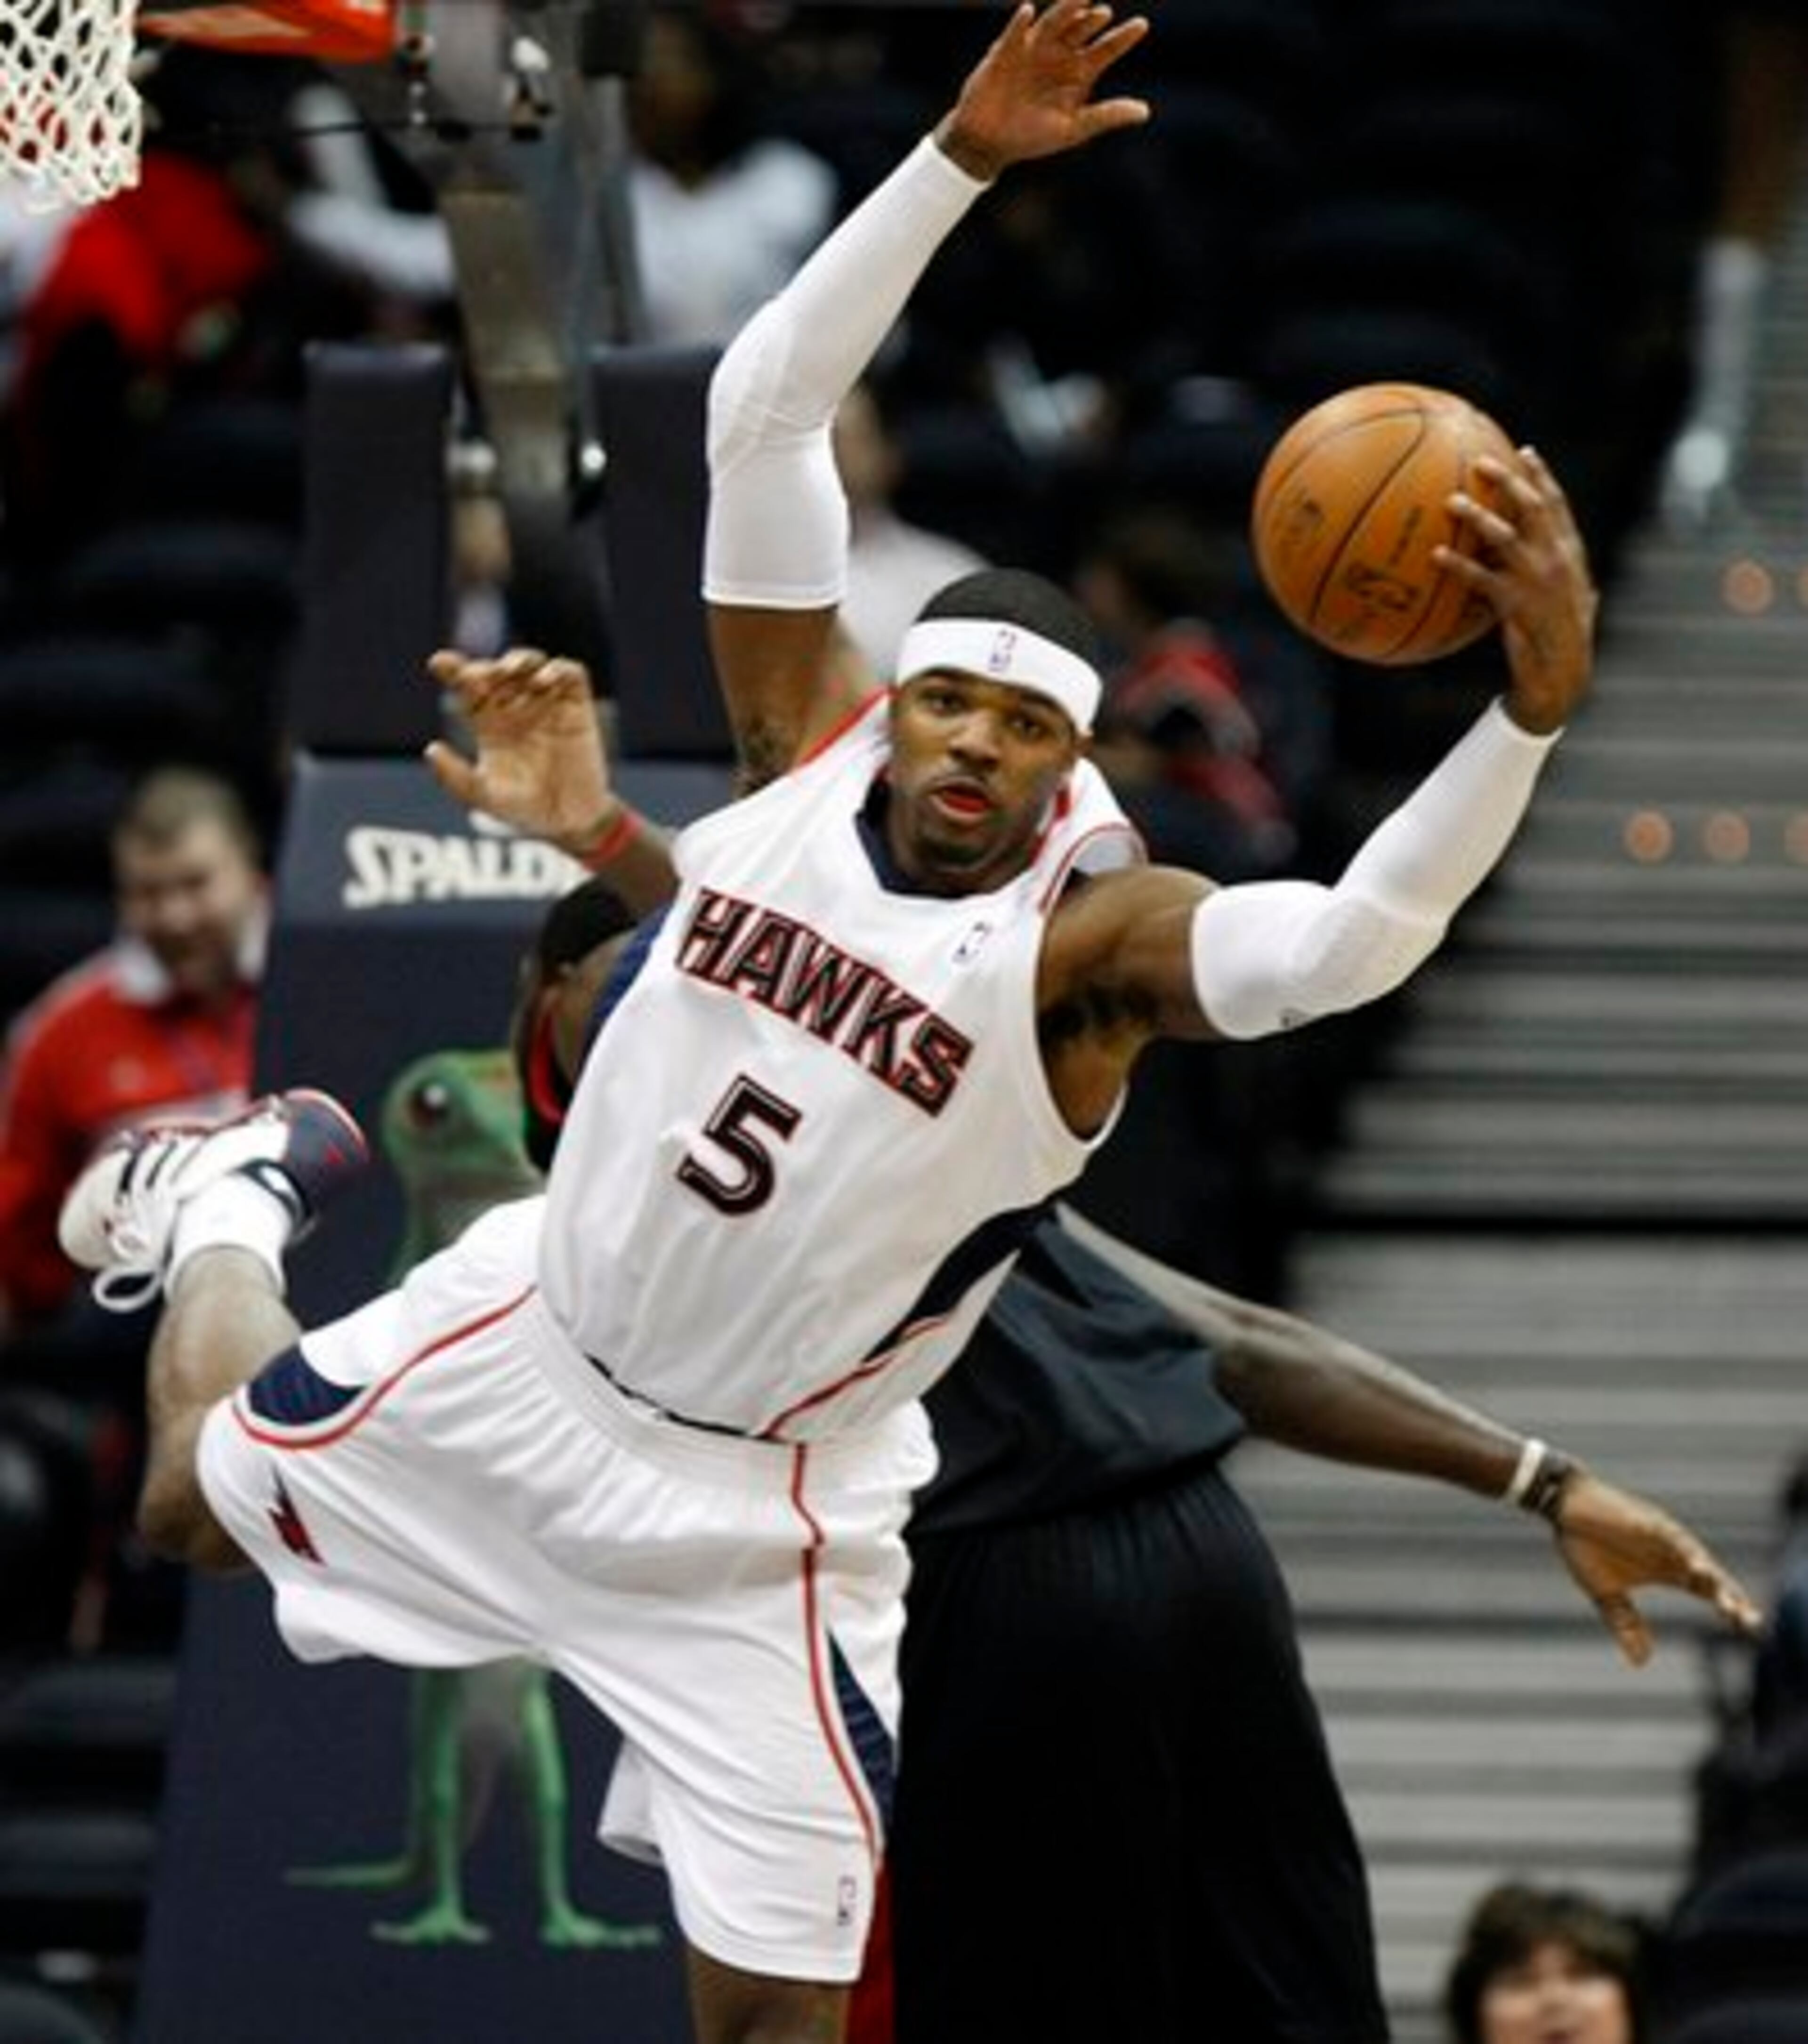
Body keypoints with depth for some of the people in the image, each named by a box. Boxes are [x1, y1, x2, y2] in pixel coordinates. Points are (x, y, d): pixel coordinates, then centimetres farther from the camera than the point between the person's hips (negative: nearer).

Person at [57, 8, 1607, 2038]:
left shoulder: (1089, 935, -23)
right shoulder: (806, 745, -11)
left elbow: (1350, 939, -44)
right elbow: (765, 405, -16)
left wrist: (1532, 712, -58)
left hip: (755, 1512, -4)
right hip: (535, 1353, 4)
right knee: (198, 1497, 26)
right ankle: (243, 1205, 56)